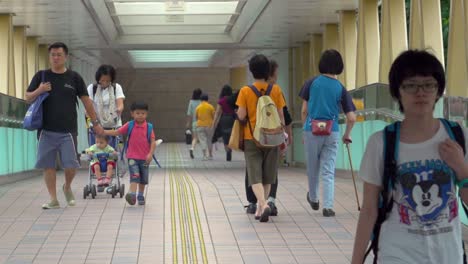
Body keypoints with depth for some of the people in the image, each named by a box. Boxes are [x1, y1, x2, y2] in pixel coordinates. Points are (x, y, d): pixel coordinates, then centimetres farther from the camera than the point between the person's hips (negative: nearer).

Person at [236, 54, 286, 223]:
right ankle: (261, 208, 22)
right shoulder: (276, 90, -3)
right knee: (268, 177, 15)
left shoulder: (245, 91, -8)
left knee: (255, 176, -2)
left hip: (251, 139, -2)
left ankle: (263, 204, -24)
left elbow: (241, 116, -9)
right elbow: (280, 115, 0)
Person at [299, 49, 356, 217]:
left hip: (312, 130, 0)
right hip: (332, 133, 0)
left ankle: (313, 199, 36)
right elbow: (351, 118, -1)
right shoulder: (341, 89, 2)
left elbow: (304, 111, 2)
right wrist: (347, 135, 15)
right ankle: (328, 206, -5)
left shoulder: (312, 83, 0)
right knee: (328, 171, 4)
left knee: (313, 168, 16)